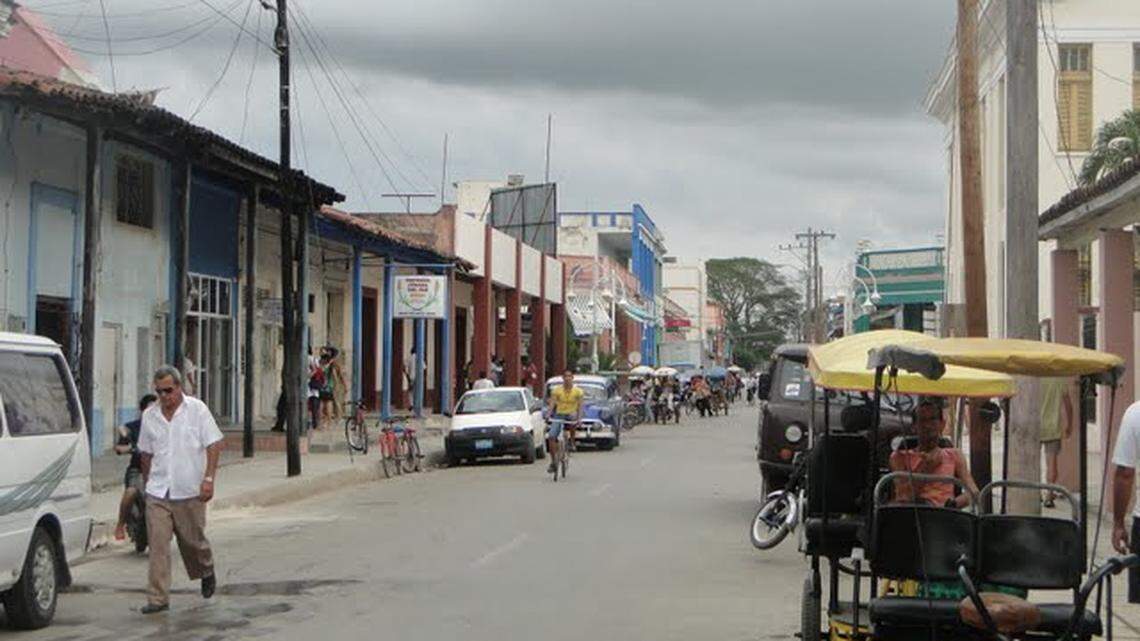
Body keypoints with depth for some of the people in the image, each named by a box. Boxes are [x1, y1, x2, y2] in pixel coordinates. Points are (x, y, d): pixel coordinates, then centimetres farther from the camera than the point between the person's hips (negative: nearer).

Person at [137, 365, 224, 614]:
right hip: (158, 492, 2)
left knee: (193, 540, 9)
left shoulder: (197, 409, -3)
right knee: (157, 543, -6)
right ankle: (158, 598, -5)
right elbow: (146, 453, 18)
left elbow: (214, 445, -5)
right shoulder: (150, 416, 8)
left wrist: (208, 478, -14)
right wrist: (147, 482, 19)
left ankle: (207, 573, 39)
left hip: (189, 491, -2)